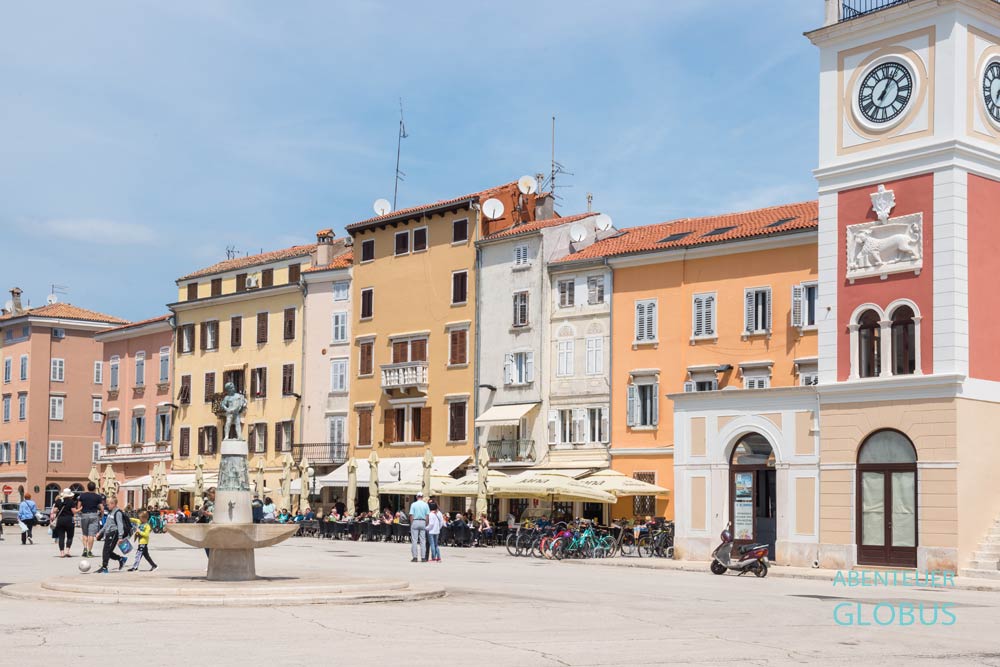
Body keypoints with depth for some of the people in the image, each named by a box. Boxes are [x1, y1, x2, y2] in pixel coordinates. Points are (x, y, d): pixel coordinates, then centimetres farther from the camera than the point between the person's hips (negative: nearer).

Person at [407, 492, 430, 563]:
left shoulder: (413, 504, -1)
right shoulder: (425, 505, 3)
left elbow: (411, 515, -5)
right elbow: (427, 515, -1)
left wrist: (411, 524, 1)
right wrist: (426, 524, 5)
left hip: (415, 522, -2)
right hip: (423, 522, 2)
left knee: (414, 540, 2)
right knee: (423, 540, 5)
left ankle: (415, 557, -1)